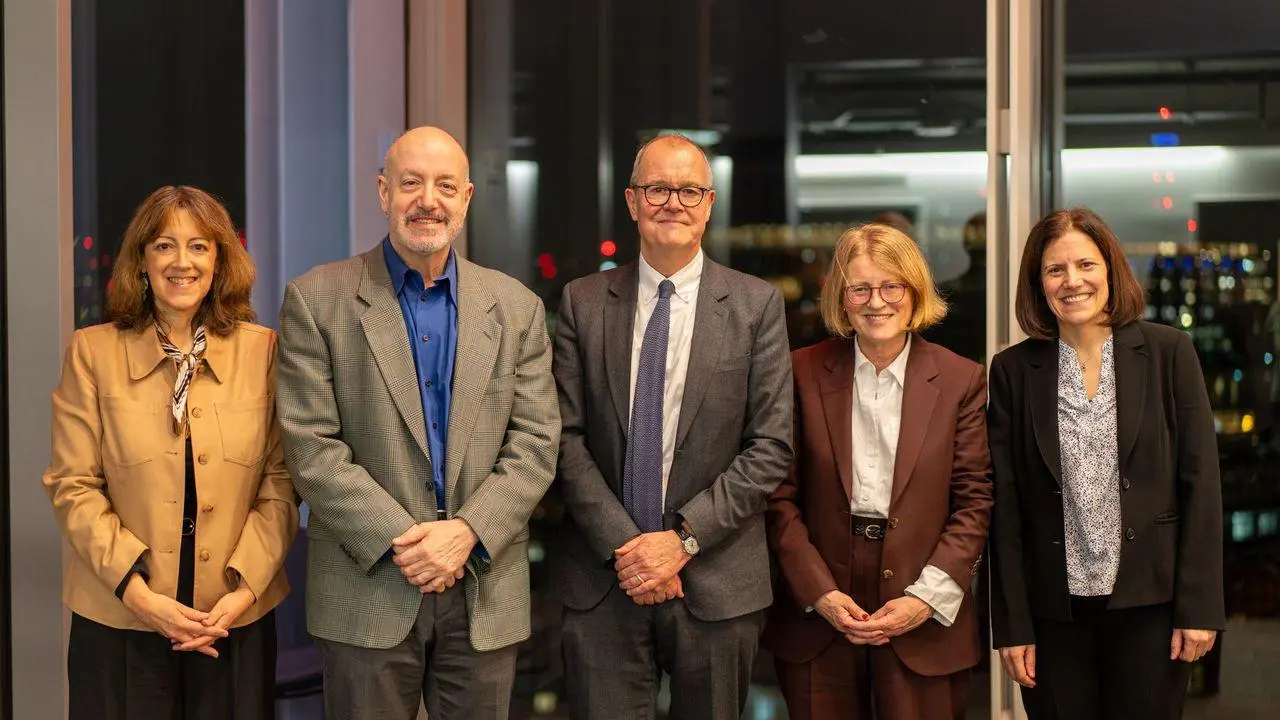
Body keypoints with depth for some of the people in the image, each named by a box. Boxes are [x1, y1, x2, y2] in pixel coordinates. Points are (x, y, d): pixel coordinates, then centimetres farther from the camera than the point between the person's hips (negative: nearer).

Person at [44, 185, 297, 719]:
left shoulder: (262, 349, 2)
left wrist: (245, 589, -10)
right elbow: (72, 486, -3)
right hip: (118, 620, -1)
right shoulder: (93, 351, 0)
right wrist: (138, 592, -12)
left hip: (238, 618, 1)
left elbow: (281, 481, 1)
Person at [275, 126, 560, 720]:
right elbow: (311, 446, -7)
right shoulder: (316, 301, -1)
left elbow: (535, 442, 2)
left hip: (486, 593, 2)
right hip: (367, 590, -2)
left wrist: (467, 532, -12)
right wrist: (399, 540, -15)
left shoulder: (516, 306, 7)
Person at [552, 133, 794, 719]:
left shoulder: (757, 306, 1)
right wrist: (624, 544, -10)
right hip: (602, 580, 1)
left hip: (716, 583, 0)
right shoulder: (583, 302, 5)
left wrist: (683, 536, -11)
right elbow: (566, 436, 0)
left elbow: (770, 446, -3)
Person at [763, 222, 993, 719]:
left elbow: (974, 501, 1)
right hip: (818, 615, 0)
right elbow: (781, 496, 2)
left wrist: (927, 598, -8)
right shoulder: (803, 374, 2)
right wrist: (820, 592, -7)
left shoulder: (961, 380, 2)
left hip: (924, 623, 0)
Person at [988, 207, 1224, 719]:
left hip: (1149, 602, -1)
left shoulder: (1168, 351, 0)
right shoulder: (1013, 370, 2)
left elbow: (1201, 482, -1)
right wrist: (1012, 625, -1)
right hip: (1055, 612, 1)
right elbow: (1006, 508, 2)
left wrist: (1199, 606, -6)